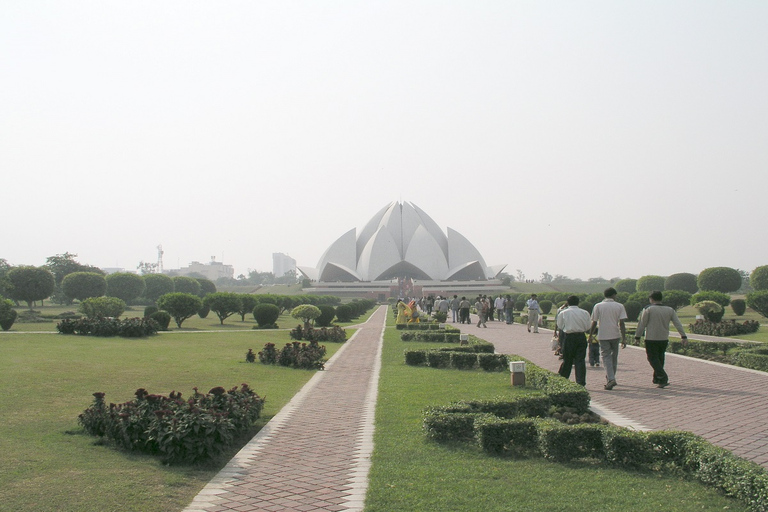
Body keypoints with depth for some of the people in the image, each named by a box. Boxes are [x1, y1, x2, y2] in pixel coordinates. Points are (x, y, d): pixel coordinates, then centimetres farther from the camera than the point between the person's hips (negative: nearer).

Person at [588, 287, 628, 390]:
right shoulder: (619, 306, 1)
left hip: (603, 336, -1)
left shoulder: (598, 306, 0)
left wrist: (591, 336, 9)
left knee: (606, 357, -1)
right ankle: (610, 379, 22)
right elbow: (621, 323, -5)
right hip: (615, 335, 1)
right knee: (614, 357, 15)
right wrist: (624, 338, -4)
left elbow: (594, 323, 0)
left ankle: (611, 379, -19)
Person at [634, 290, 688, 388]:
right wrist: (683, 336, 1)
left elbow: (642, 324, -7)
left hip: (651, 339, -5)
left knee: (653, 358, -1)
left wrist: (637, 336, 1)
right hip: (664, 339, 5)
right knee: (660, 358, 18)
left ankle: (663, 378, -17)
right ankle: (656, 379, 25)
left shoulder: (648, 309, -7)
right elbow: (678, 324, 1)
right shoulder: (670, 310, 6)